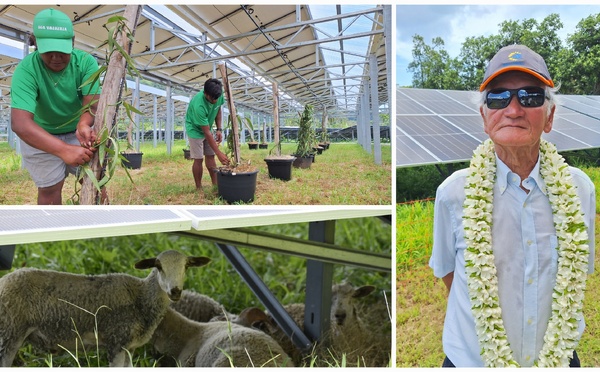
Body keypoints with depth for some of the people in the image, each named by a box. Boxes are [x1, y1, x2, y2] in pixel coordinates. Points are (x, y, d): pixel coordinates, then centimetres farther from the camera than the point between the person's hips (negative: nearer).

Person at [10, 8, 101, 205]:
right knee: (49, 189, 7)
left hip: (79, 132, 2)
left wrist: (84, 124, -57)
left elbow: (92, 100, -32)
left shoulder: (86, 62, -23)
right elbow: (20, 123, -42)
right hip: (39, 137, -2)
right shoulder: (26, 70, -31)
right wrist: (64, 150, -56)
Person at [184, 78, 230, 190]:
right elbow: (207, 132, -36)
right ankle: (199, 188, 3)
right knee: (198, 159, -7)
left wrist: (219, 129, -9)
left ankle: (215, 185, 8)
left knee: (210, 157, 5)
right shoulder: (199, 105, -39)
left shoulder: (218, 95, -20)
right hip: (195, 129, -6)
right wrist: (219, 153, -37)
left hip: (207, 128, 6)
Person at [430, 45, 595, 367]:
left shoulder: (580, 189, -8)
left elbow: (578, 269, 5)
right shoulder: (453, 192, -16)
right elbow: (446, 269, -2)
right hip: (469, 359, -2)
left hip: (559, 358, 2)